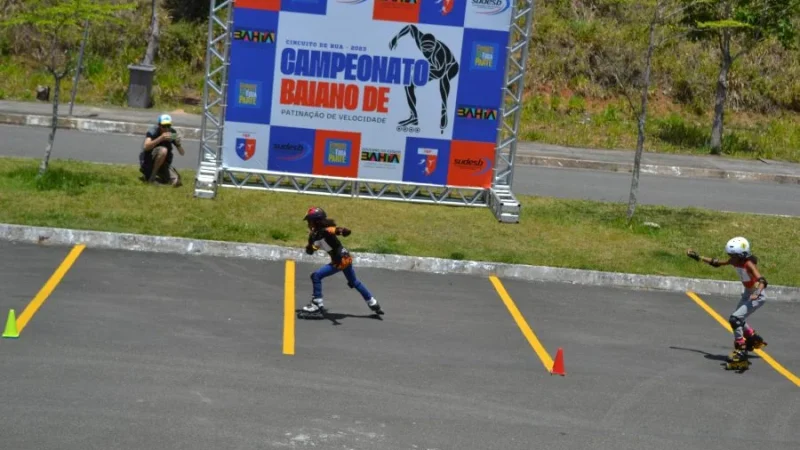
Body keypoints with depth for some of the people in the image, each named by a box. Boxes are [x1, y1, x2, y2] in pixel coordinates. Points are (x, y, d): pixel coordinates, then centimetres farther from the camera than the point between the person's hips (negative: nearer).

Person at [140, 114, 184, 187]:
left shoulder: (172, 133, -6)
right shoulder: (153, 131, -17)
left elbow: (182, 153, -6)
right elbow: (146, 147, -36)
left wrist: (178, 143, -28)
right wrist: (161, 138, -46)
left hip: (163, 162, 5)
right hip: (148, 159, -5)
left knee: (176, 182, -17)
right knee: (163, 150, -34)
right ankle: (152, 176, -16)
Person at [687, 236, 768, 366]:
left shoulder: (749, 264, -28)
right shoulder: (735, 261, -7)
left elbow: (762, 280, -41)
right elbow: (716, 263, 8)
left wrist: (756, 294, -59)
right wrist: (698, 257, 9)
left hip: (757, 296, -9)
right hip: (748, 293, 9)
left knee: (735, 319, -18)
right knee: (737, 319, 20)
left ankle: (741, 351, -12)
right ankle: (754, 339, 42)